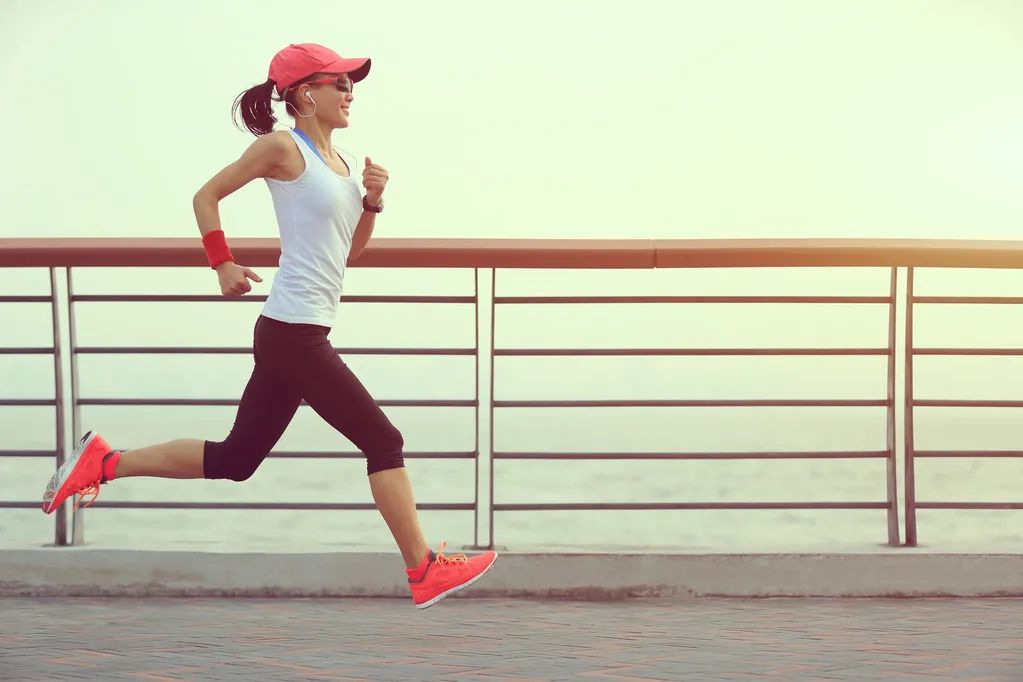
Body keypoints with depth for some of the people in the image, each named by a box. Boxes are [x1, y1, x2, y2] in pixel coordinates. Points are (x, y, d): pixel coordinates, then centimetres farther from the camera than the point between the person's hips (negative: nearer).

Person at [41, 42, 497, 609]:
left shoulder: (335, 159, 16)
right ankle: (424, 573, 2)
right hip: (293, 332, -9)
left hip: (296, 336, 9)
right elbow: (207, 195, -4)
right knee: (383, 440, -5)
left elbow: (349, 250, 21)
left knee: (234, 459, 13)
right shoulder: (283, 147, -9)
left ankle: (104, 463, 18)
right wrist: (223, 264, -7)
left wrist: (372, 201, 5)